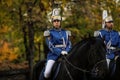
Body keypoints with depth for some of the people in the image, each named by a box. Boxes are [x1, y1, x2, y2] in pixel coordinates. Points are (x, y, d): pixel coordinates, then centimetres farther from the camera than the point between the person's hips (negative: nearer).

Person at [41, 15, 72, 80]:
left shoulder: (65, 32, 15)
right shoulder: (49, 33, 3)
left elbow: (69, 44, 11)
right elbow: (50, 46, -8)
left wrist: (66, 51, -10)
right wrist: (60, 52, -19)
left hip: (65, 54, 4)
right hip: (54, 55, -4)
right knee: (47, 72, -25)